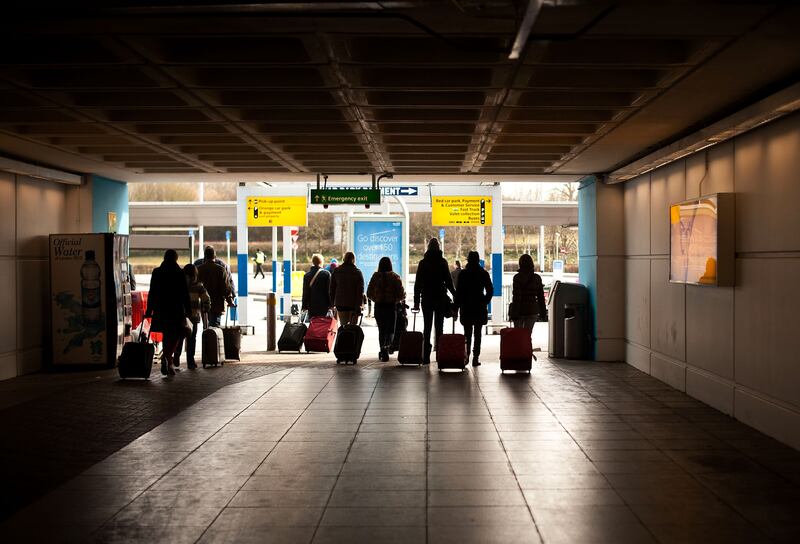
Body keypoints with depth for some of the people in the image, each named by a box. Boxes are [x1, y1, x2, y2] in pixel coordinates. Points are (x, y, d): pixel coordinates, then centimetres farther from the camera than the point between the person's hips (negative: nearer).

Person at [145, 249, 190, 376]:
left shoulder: (156, 272, 4)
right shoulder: (179, 273, -5)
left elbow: (152, 293, 5)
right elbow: (185, 294, -5)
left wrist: (149, 311, 9)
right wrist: (188, 310, 2)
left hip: (160, 310, 3)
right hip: (176, 310, -3)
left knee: (166, 336, 14)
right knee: (175, 336, 4)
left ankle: (167, 360, 13)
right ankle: (167, 357, -18)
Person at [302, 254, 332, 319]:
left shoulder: (307, 275, 3)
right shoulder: (326, 274, -5)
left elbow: (305, 293, 6)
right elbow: (329, 290, -5)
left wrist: (304, 306, 10)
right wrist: (331, 305, 0)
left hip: (312, 306, 2)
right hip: (324, 306, -2)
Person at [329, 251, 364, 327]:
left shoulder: (336, 271, 5)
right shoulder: (357, 272, -4)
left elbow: (332, 289, 8)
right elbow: (360, 291, -6)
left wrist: (332, 304, 14)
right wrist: (359, 306, -3)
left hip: (340, 304, 2)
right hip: (353, 304, -2)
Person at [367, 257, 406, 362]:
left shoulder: (375, 276, -1)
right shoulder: (395, 277, -5)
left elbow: (369, 294, 3)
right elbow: (401, 295, -6)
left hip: (378, 306, 2)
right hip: (391, 306, -2)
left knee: (381, 330, 15)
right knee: (390, 330, 6)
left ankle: (382, 350, 14)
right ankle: (386, 347, -19)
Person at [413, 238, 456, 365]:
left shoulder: (423, 263, 3)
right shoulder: (442, 262, -2)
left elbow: (418, 283, 3)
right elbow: (448, 280, -3)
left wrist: (416, 301, 6)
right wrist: (455, 295, 7)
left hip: (426, 298, 1)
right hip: (440, 298, -1)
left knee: (427, 327, 5)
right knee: (439, 327, 6)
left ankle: (426, 356, -2)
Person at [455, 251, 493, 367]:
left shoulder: (463, 274, -2)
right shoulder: (484, 274, 0)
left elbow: (458, 291, -2)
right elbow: (490, 290, 1)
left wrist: (457, 306, 3)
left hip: (466, 307, 0)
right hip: (480, 308, 0)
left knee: (467, 333, 9)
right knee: (477, 333, 4)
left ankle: (466, 356, -4)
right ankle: (475, 358, -1)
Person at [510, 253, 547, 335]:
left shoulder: (517, 277, -11)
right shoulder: (537, 278, 2)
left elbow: (516, 297, -15)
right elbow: (541, 297, 5)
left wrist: (514, 313, -13)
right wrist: (543, 313, 12)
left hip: (520, 310, -3)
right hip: (533, 310, 3)